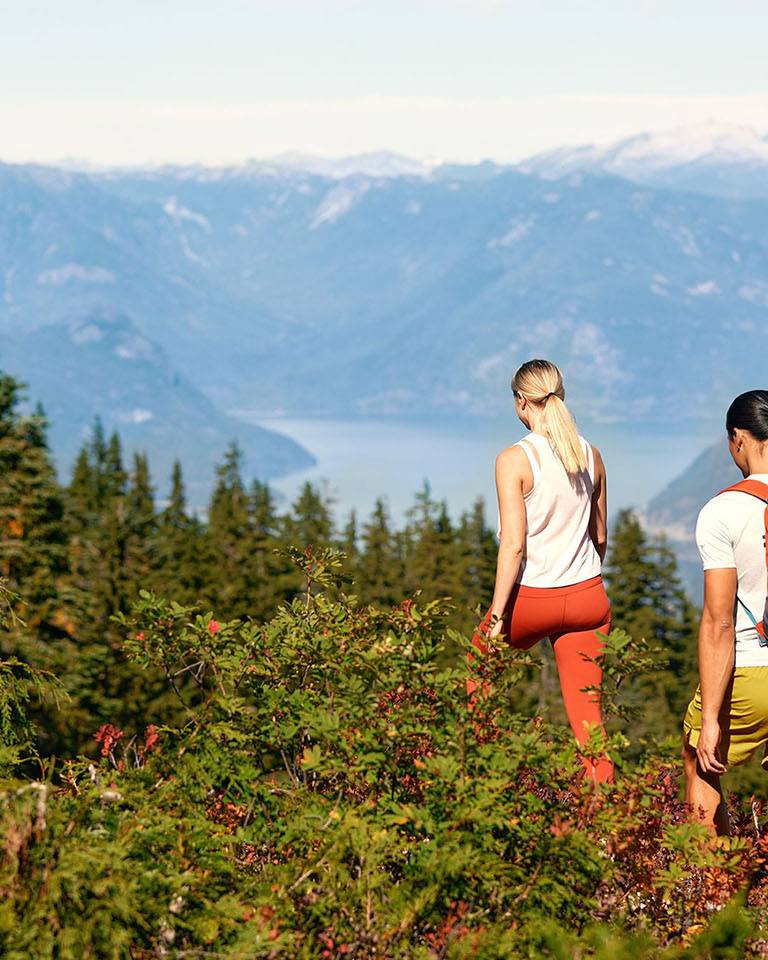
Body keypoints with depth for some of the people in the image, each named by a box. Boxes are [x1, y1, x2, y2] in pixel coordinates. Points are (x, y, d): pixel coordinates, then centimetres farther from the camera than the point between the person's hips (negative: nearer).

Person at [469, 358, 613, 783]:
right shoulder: (591, 455, 4)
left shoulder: (514, 460, -13)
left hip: (531, 597, -4)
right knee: (587, 716, 5)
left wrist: (496, 617, -16)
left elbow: (513, 546, -18)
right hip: (587, 596, 4)